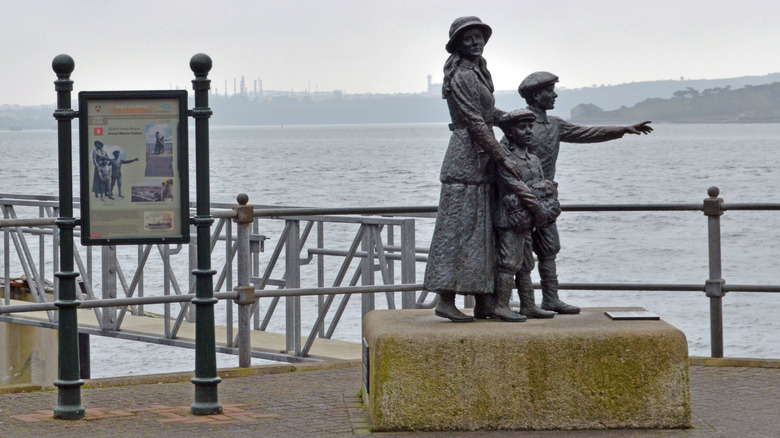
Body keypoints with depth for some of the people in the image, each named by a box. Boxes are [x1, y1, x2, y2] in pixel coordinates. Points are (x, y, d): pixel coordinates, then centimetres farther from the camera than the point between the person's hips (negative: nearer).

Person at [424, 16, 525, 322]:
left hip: (479, 162, 10)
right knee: (458, 227, -9)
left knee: (481, 231, 8)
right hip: (465, 159, -10)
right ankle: (445, 299, -9)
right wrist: (502, 158, -15)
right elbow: (475, 122, -17)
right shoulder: (461, 76, -14)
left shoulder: (479, 71, 16)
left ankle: (483, 302, 10)